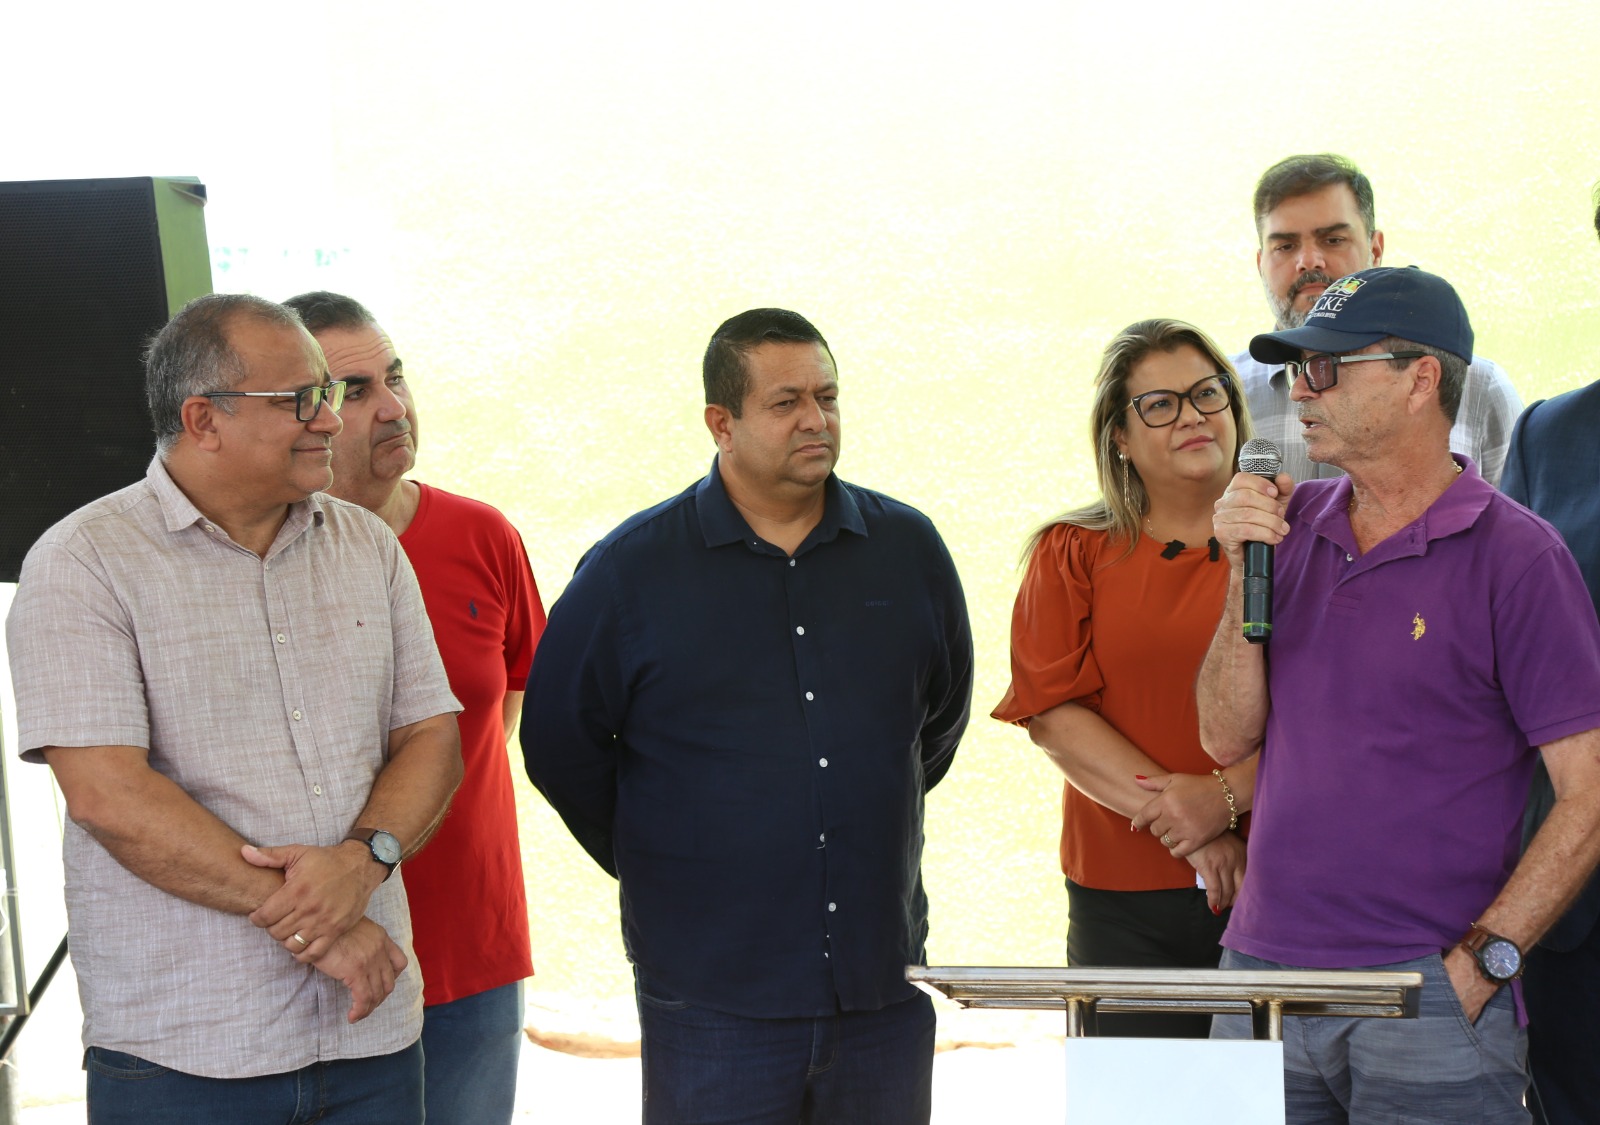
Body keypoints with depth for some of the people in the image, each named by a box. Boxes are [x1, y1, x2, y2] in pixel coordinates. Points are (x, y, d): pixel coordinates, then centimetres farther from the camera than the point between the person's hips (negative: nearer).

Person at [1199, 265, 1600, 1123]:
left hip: (1427, 997, -4)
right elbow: (1227, 738, 6)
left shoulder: (1516, 557, -7)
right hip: (1261, 971, 5)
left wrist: (1478, 962, -13)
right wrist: (1245, 573, -5)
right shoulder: (1295, 525, 9)